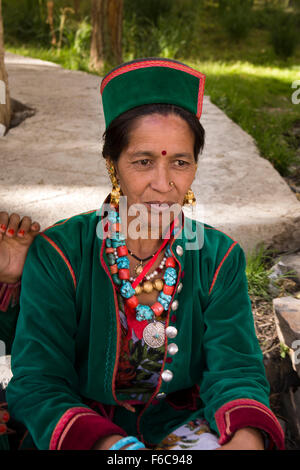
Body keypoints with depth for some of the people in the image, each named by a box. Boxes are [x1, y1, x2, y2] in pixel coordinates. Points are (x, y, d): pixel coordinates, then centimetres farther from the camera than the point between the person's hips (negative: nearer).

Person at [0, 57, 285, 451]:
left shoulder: (220, 259, -4)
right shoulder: (57, 255, -13)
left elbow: (235, 371, -10)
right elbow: (37, 384, -16)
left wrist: (248, 437, -34)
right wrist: (112, 444, -34)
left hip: (181, 423, 2)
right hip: (83, 429, -1)